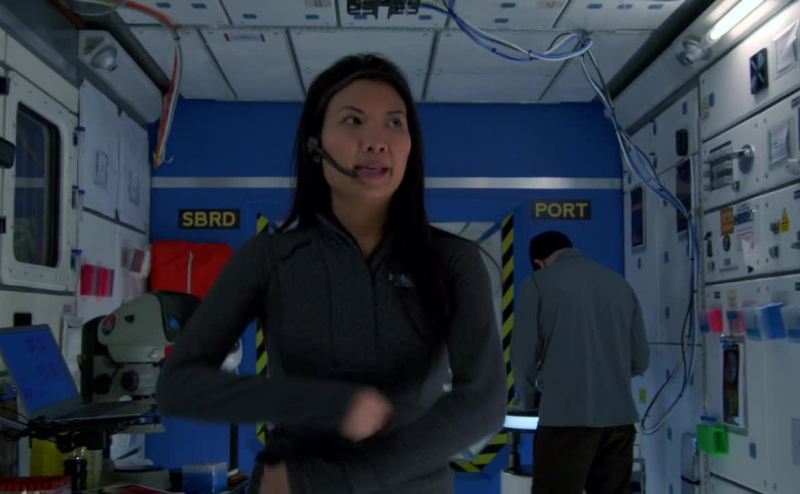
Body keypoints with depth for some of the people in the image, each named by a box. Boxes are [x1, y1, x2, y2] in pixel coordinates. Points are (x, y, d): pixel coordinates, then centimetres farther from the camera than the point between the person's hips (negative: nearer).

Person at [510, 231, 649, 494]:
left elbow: (524, 356, -1)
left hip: (565, 418, -4)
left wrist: (527, 399, 18)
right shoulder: (620, 283, 13)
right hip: (619, 417, 5)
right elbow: (641, 359, 13)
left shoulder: (538, 283, 1)